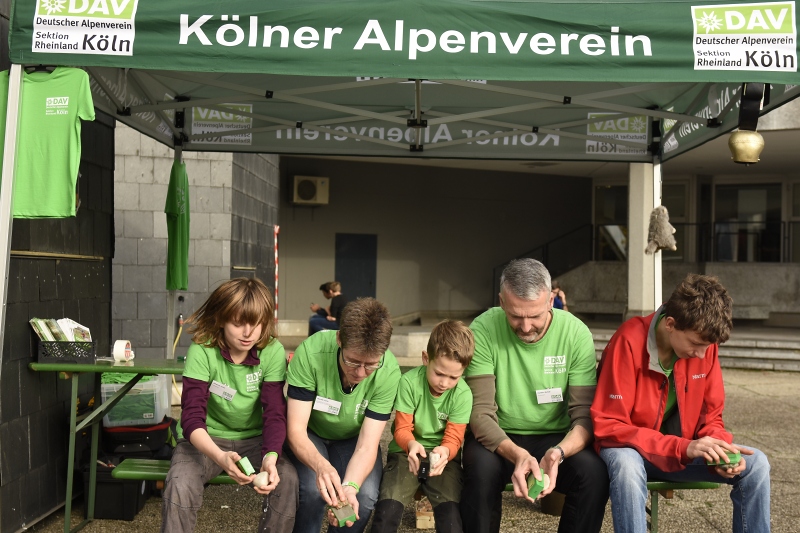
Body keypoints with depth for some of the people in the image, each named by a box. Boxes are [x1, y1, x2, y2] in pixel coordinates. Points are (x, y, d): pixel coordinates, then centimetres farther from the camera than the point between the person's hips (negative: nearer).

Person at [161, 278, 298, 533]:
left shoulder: (273, 352, -15)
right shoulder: (202, 351, -19)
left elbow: (275, 414, -16)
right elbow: (192, 418, -24)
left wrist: (270, 457, -37)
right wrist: (220, 457, -44)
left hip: (253, 438, 2)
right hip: (207, 440, -1)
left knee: (287, 479, -25)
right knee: (180, 486, -31)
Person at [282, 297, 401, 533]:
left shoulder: (389, 372, -28)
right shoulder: (311, 353, -33)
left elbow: (366, 446, -24)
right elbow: (296, 430, -28)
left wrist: (349, 486, -44)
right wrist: (321, 465, -48)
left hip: (353, 438, 1)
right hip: (310, 433, -1)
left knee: (365, 495, -24)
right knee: (313, 489, -28)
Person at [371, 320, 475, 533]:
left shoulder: (463, 394, -11)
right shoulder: (408, 382, -14)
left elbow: (454, 437, -10)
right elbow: (402, 429, -10)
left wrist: (445, 451, -35)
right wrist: (411, 444, -34)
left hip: (442, 455, 0)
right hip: (407, 452, 0)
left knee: (450, 511, -23)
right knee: (388, 507, -23)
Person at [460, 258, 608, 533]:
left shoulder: (576, 333, -13)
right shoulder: (483, 330, -17)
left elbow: (584, 416, -13)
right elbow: (481, 413, -18)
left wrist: (558, 453, -34)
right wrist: (517, 454, -37)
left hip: (557, 439, 2)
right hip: (500, 439, -1)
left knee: (594, 472, -27)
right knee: (482, 466, -33)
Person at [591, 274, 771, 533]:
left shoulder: (704, 343, -9)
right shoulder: (629, 342, -25)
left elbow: (710, 417, 2)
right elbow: (608, 427, -26)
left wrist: (720, 447, -22)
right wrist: (683, 447, -33)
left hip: (684, 451, 5)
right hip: (632, 449, -5)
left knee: (755, 464, -12)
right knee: (626, 465, -38)